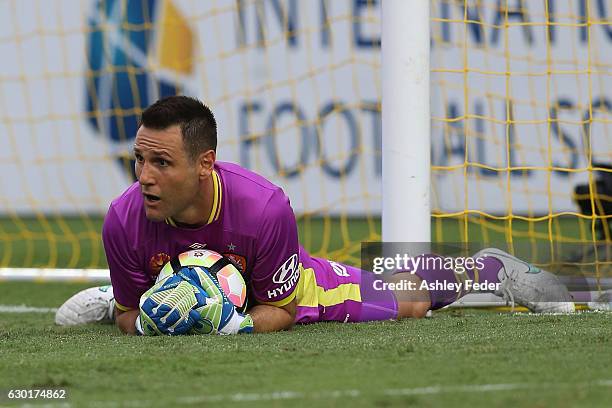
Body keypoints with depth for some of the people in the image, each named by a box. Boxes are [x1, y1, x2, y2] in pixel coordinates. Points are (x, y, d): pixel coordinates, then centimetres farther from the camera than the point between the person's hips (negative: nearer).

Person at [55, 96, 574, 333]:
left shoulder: (264, 206, -45)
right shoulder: (124, 219, -37)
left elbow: (281, 309, -29)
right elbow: (132, 314, -19)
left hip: (293, 287, -1)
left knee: (406, 302, 18)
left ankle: (489, 268, 44)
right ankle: (109, 298, 61)